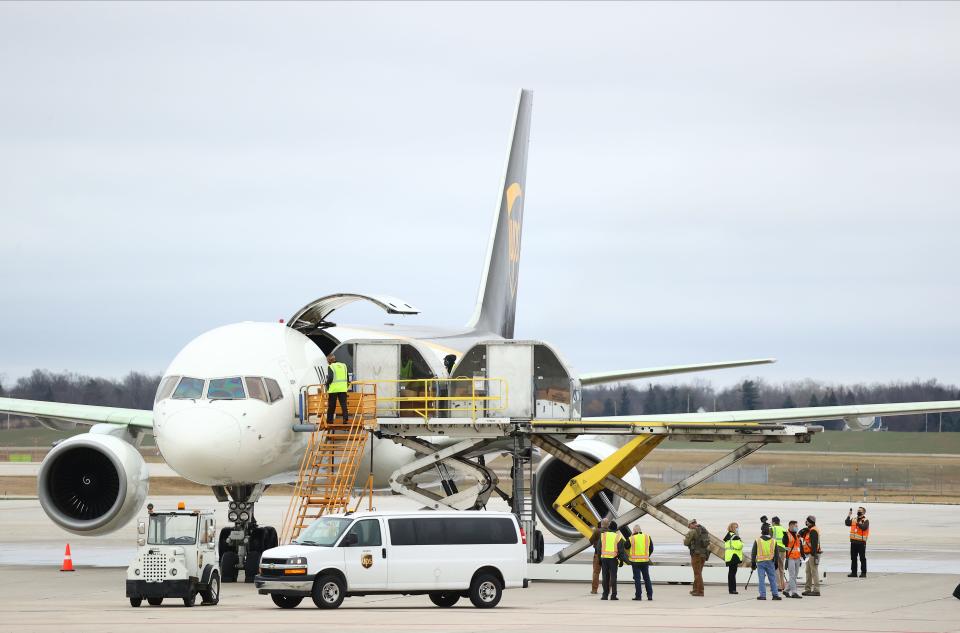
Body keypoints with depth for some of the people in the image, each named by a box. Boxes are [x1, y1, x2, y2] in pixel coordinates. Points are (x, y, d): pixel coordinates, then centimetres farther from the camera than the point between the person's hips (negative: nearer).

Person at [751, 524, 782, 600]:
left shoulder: (757, 541, -3)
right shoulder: (773, 541, 2)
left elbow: (753, 553, 0)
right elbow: (776, 554, 7)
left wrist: (753, 563, 7)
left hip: (760, 562, -2)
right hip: (770, 562, 2)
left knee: (761, 579, 0)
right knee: (772, 579, 7)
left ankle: (762, 595, -4)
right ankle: (775, 594, 5)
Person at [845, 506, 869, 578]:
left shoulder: (865, 521, -4)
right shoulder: (853, 520, 13)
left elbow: (864, 527, -21)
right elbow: (847, 523, 1)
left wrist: (858, 523, -26)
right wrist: (849, 516, -4)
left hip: (861, 542, -6)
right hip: (853, 541, 6)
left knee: (862, 558, -2)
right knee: (853, 558, 9)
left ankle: (863, 572, 2)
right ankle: (853, 572, 15)